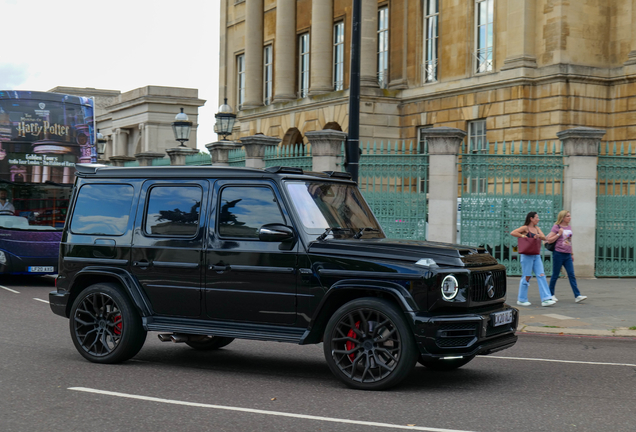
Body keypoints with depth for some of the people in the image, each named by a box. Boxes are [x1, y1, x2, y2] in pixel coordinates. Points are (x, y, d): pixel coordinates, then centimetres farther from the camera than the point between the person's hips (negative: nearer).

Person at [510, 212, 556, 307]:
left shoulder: (537, 228, 16)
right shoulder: (525, 228, -6)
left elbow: (544, 237, 6)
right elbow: (512, 233, -17)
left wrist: (538, 235, -14)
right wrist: (523, 236, -18)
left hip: (536, 256, 7)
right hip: (527, 255, -7)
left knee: (541, 276, -3)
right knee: (526, 277, -2)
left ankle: (546, 299, -7)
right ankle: (521, 299, 9)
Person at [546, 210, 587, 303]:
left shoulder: (569, 227, 14)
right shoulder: (556, 227, -5)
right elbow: (549, 240, -9)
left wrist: (572, 254, 23)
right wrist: (559, 234, -15)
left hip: (567, 255, 6)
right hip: (558, 254, -6)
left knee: (572, 275, -2)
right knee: (555, 275, 4)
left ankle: (577, 296, -8)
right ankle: (551, 294, 17)